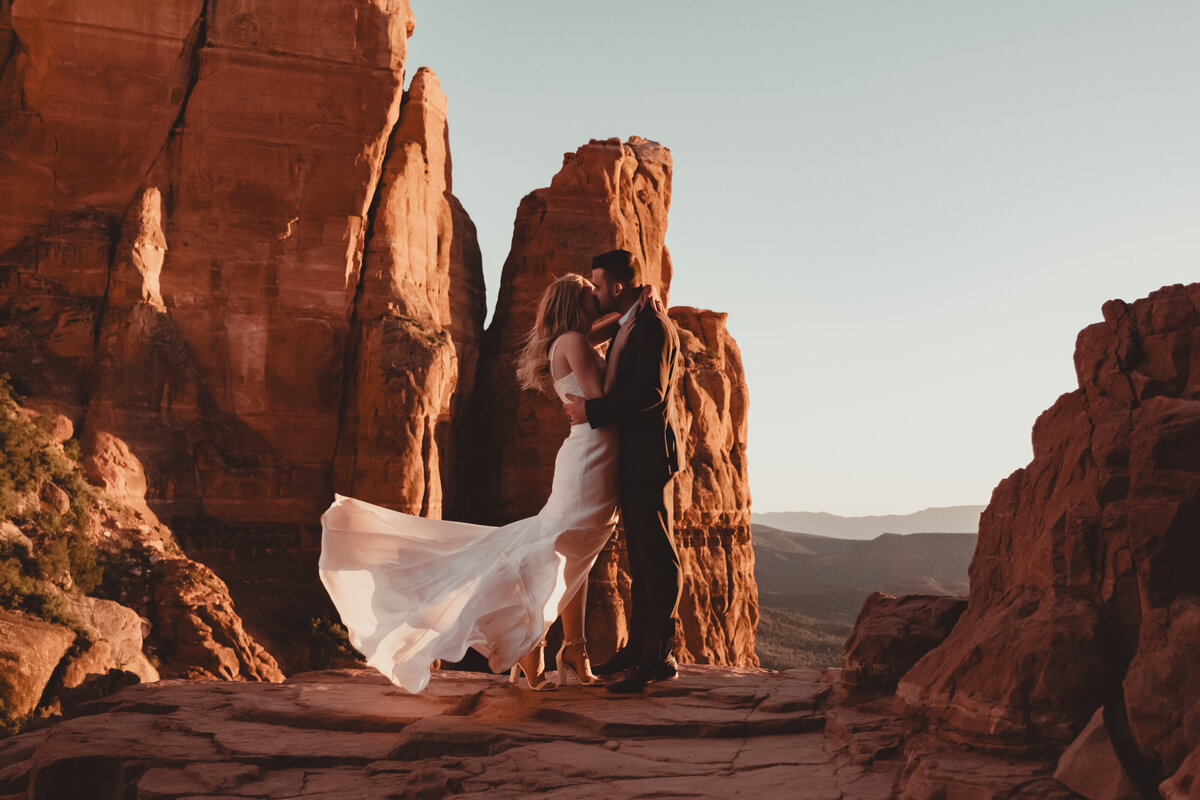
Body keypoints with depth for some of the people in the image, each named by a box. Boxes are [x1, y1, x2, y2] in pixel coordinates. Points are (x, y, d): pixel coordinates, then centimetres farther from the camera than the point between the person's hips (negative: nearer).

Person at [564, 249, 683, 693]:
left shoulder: (653, 326, -14)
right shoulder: (629, 326, 17)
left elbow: (651, 392, -25)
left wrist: (593, 411, -21)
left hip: (650, 456, -10)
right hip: (631, 459, 10)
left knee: (658, 557, -7)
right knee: (640, 557, 13)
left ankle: (659, 657, -5)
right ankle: (637, 648, 21)